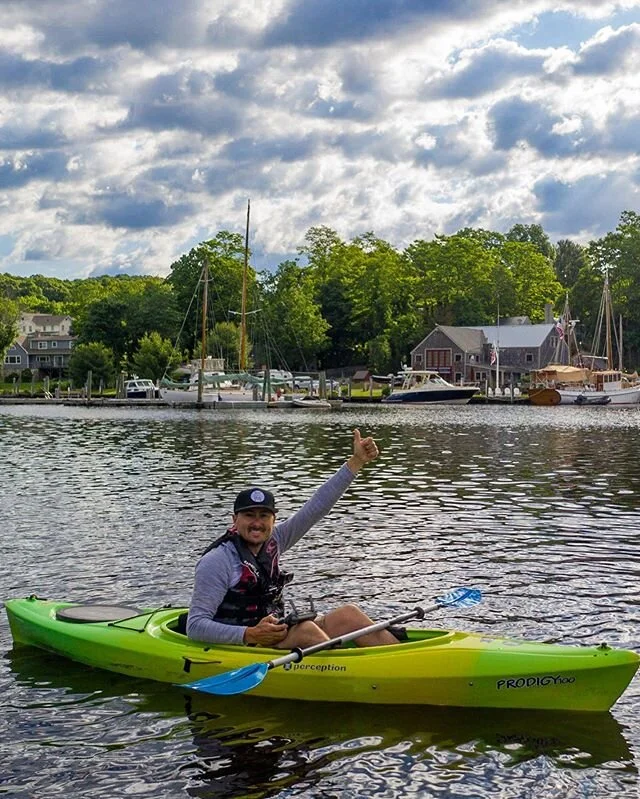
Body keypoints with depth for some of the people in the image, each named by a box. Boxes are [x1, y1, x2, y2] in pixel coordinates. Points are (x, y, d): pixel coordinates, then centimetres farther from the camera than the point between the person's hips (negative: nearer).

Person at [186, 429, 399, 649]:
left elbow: (316, 507, 5)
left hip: (277, 639, 8)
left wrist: (356, 462, -1)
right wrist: (250, 635, -30)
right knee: (305, 629, -30)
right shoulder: (217, 561, -13)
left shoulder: (271, 542, 8)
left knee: (348, 614, -5)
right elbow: (195, 626, -18)